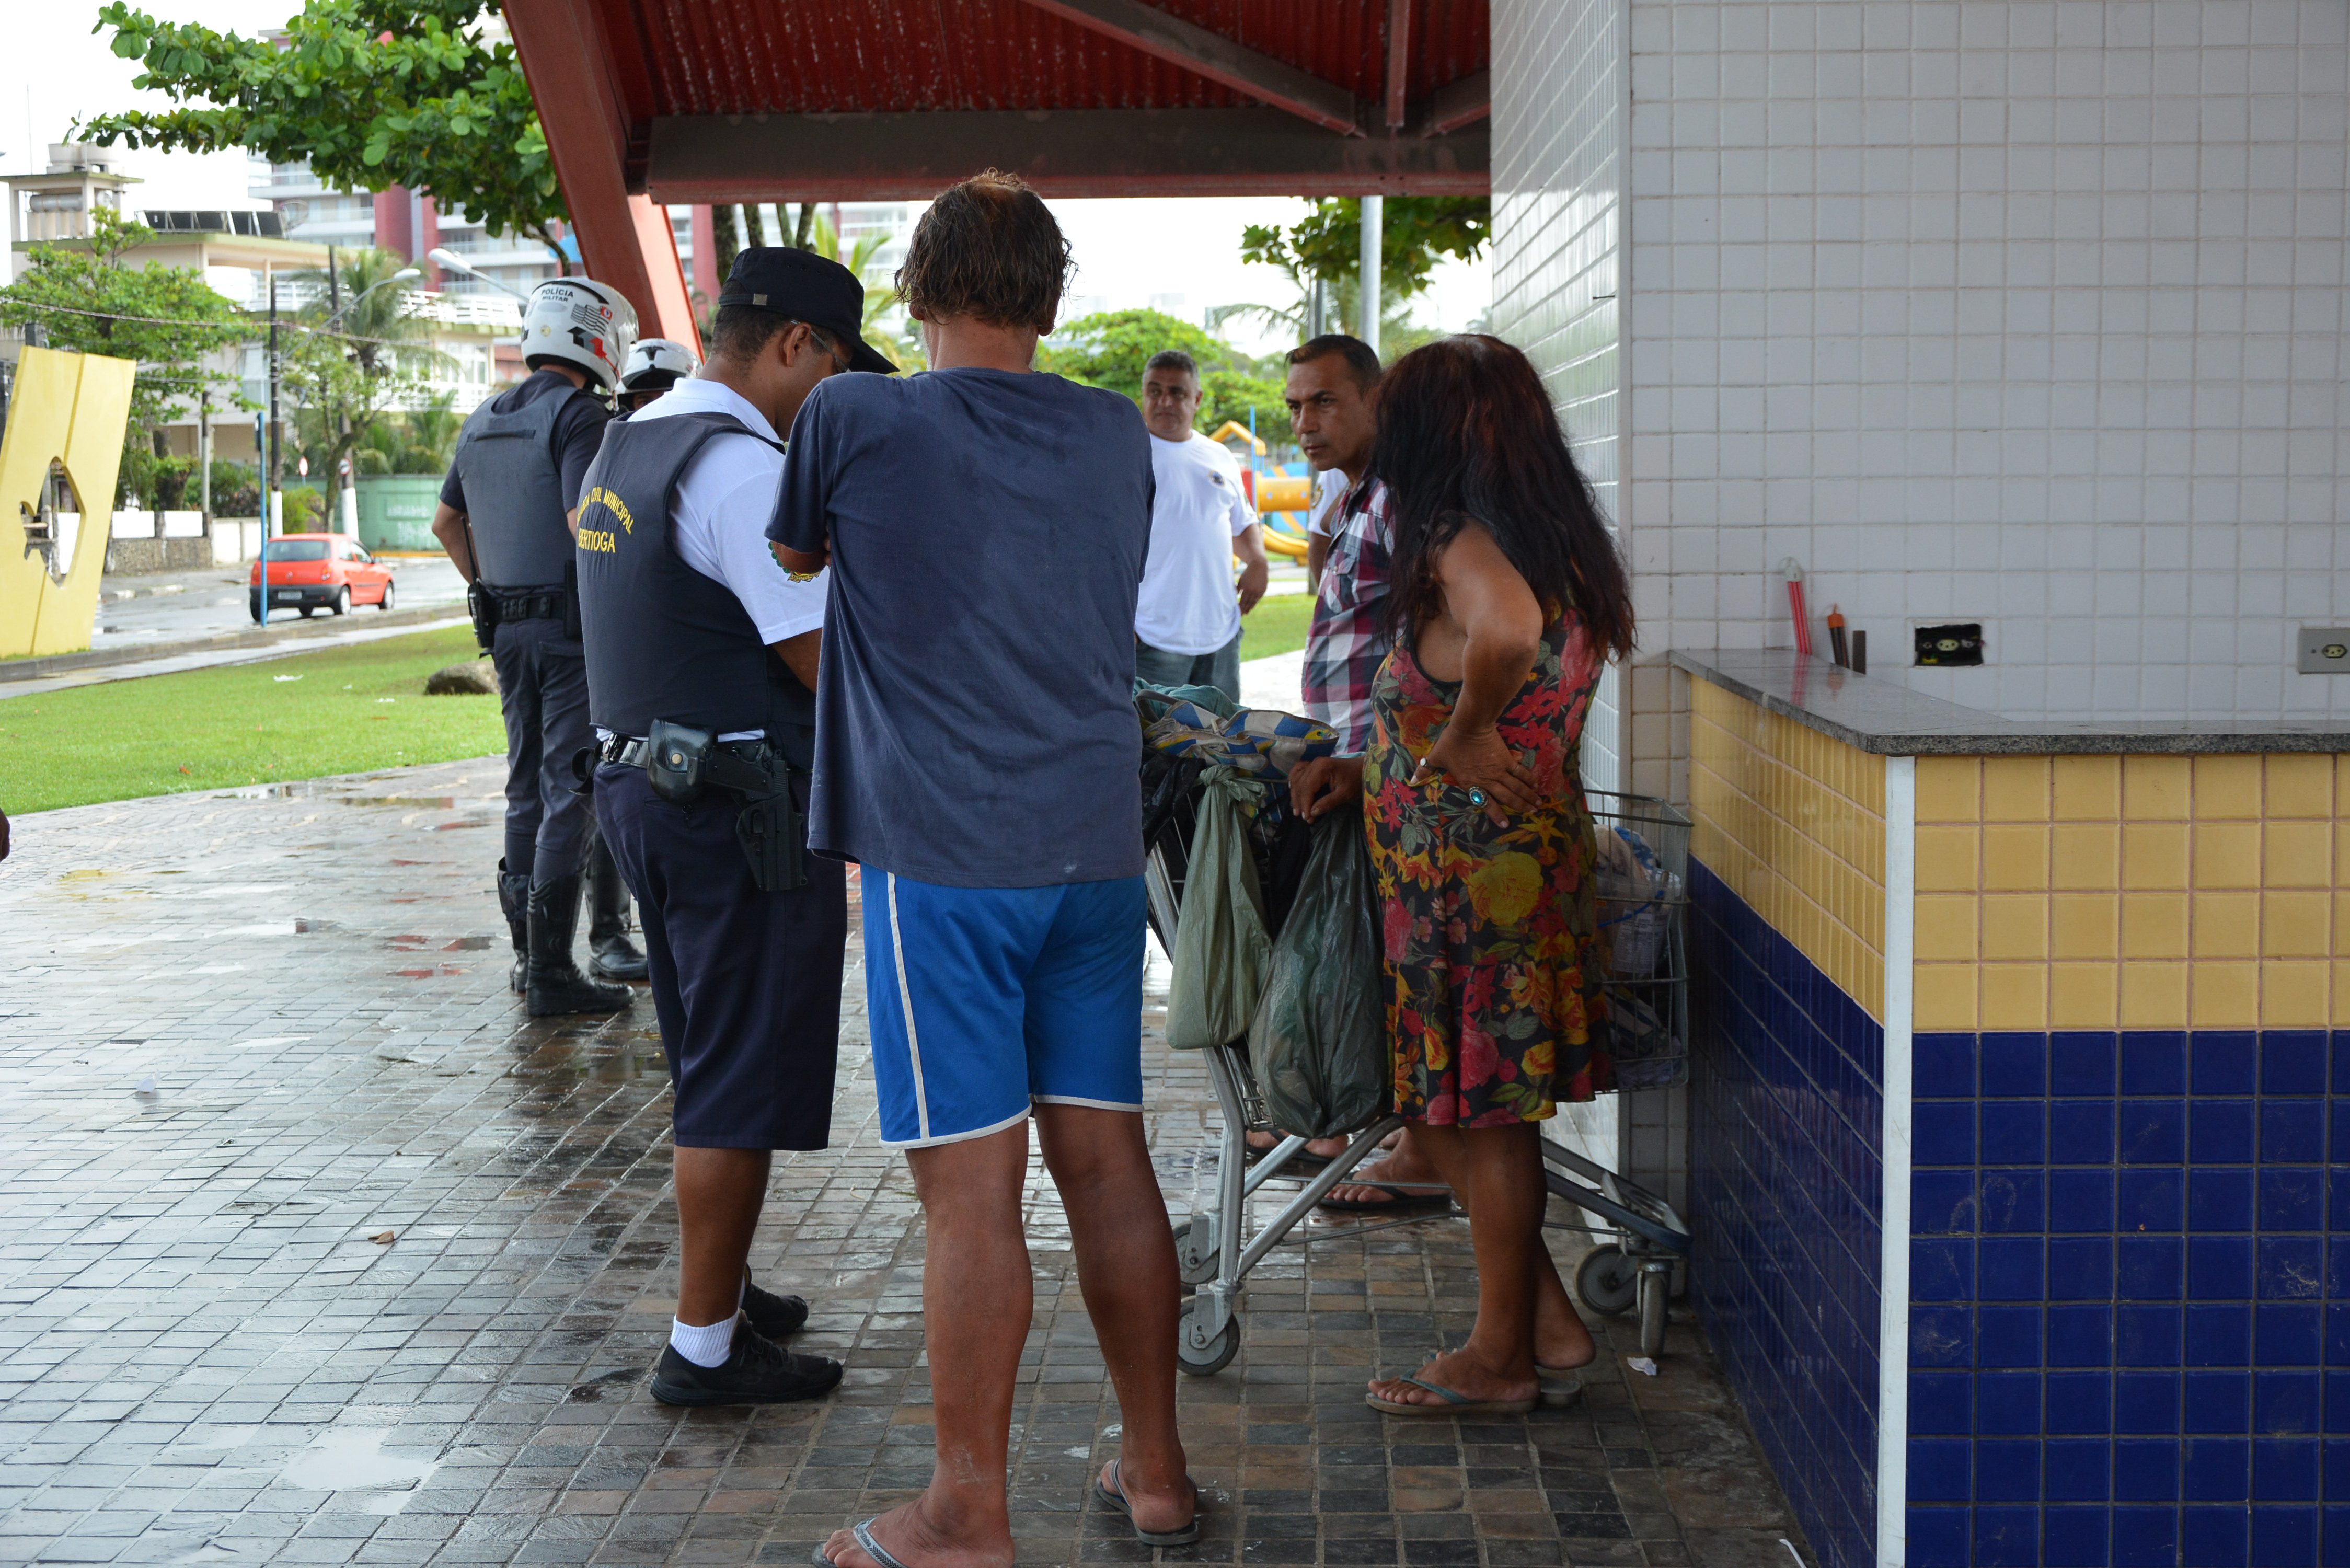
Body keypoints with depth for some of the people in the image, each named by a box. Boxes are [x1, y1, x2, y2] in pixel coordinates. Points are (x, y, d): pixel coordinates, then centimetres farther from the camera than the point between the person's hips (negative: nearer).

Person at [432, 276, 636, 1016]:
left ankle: (526, 952, 21)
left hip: (507, 625, 8)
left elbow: (446, 522, 23)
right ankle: (550, 970, -6)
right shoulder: (577, 413, -12)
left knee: (528, 785, 16)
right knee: (570, 790, -5)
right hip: (571, 622, -8)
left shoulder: (482, 421, 14)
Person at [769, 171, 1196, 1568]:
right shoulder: (1119, 437, 8)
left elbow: (793, 553, 13)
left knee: (973, 1188, -2)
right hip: (1097, 846, 5)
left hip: (943, 856, -5)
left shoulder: (854, 421, -6)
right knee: (1107, 1155, 11)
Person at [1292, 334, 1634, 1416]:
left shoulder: (1464, 550, -17)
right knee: (1464, 1110, 18)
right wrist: (1371, 770, 19)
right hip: (1536, 843, 9)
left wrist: (1459, 740, -23)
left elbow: (1507, 636, -42)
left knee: (1481, 1113, 2)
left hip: (1475, 866, -9)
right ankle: (1545, 1316, 23)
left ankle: (1502, 1357, 12)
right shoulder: (1560, 548, 12)